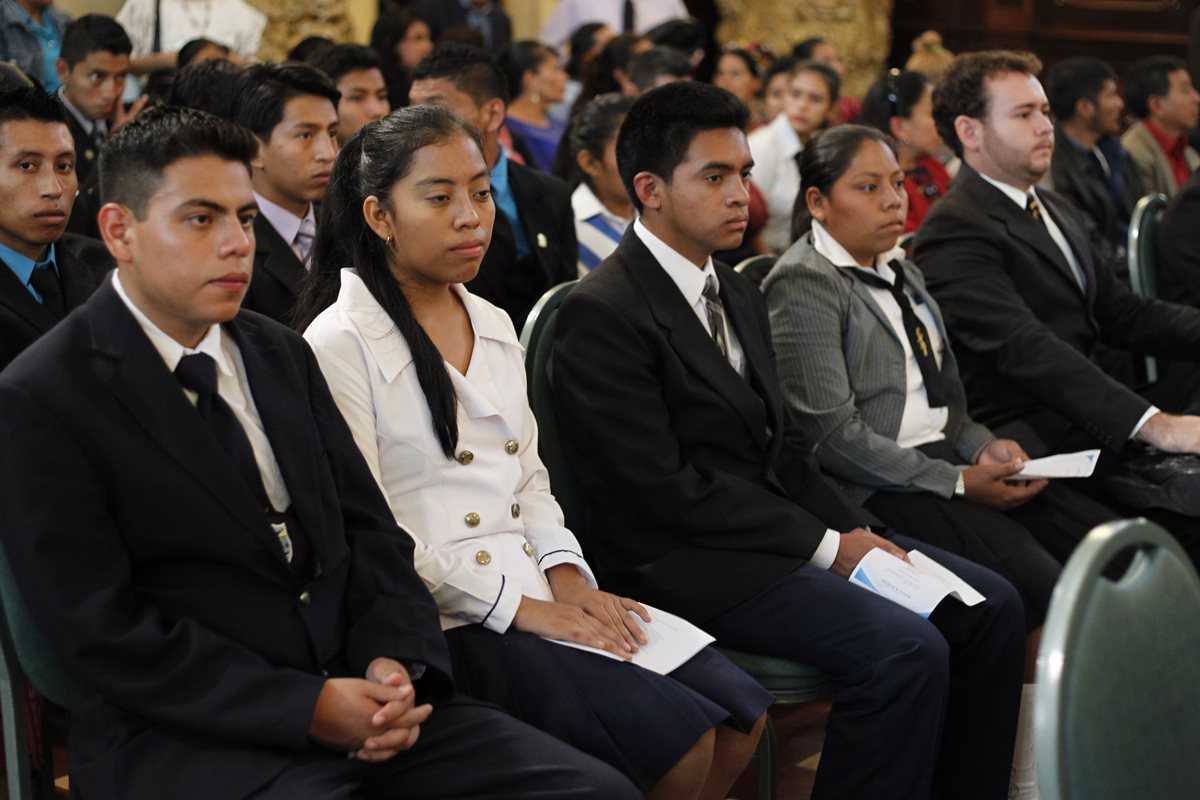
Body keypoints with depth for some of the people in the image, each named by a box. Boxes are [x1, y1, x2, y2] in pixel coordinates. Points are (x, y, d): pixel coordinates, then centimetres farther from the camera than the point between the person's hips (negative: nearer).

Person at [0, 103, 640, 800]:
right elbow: (106, 633, -11)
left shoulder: (284, 355, 15)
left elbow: (368, 528, 14)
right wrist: (305, 708, -17)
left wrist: (394, 663, -6)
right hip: (185, 740, -6)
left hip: (358, 698, 6)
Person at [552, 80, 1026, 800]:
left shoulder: (739, 295, 16)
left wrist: (859, 531, -3)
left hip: (781, 520, 9)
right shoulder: (601, 314, -13)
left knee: (992, 606, 1)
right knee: (907, 651, -26)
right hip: (685, 557, -9)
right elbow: (663, 487, -18)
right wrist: (825, 546, -15)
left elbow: (787, 448, 16)